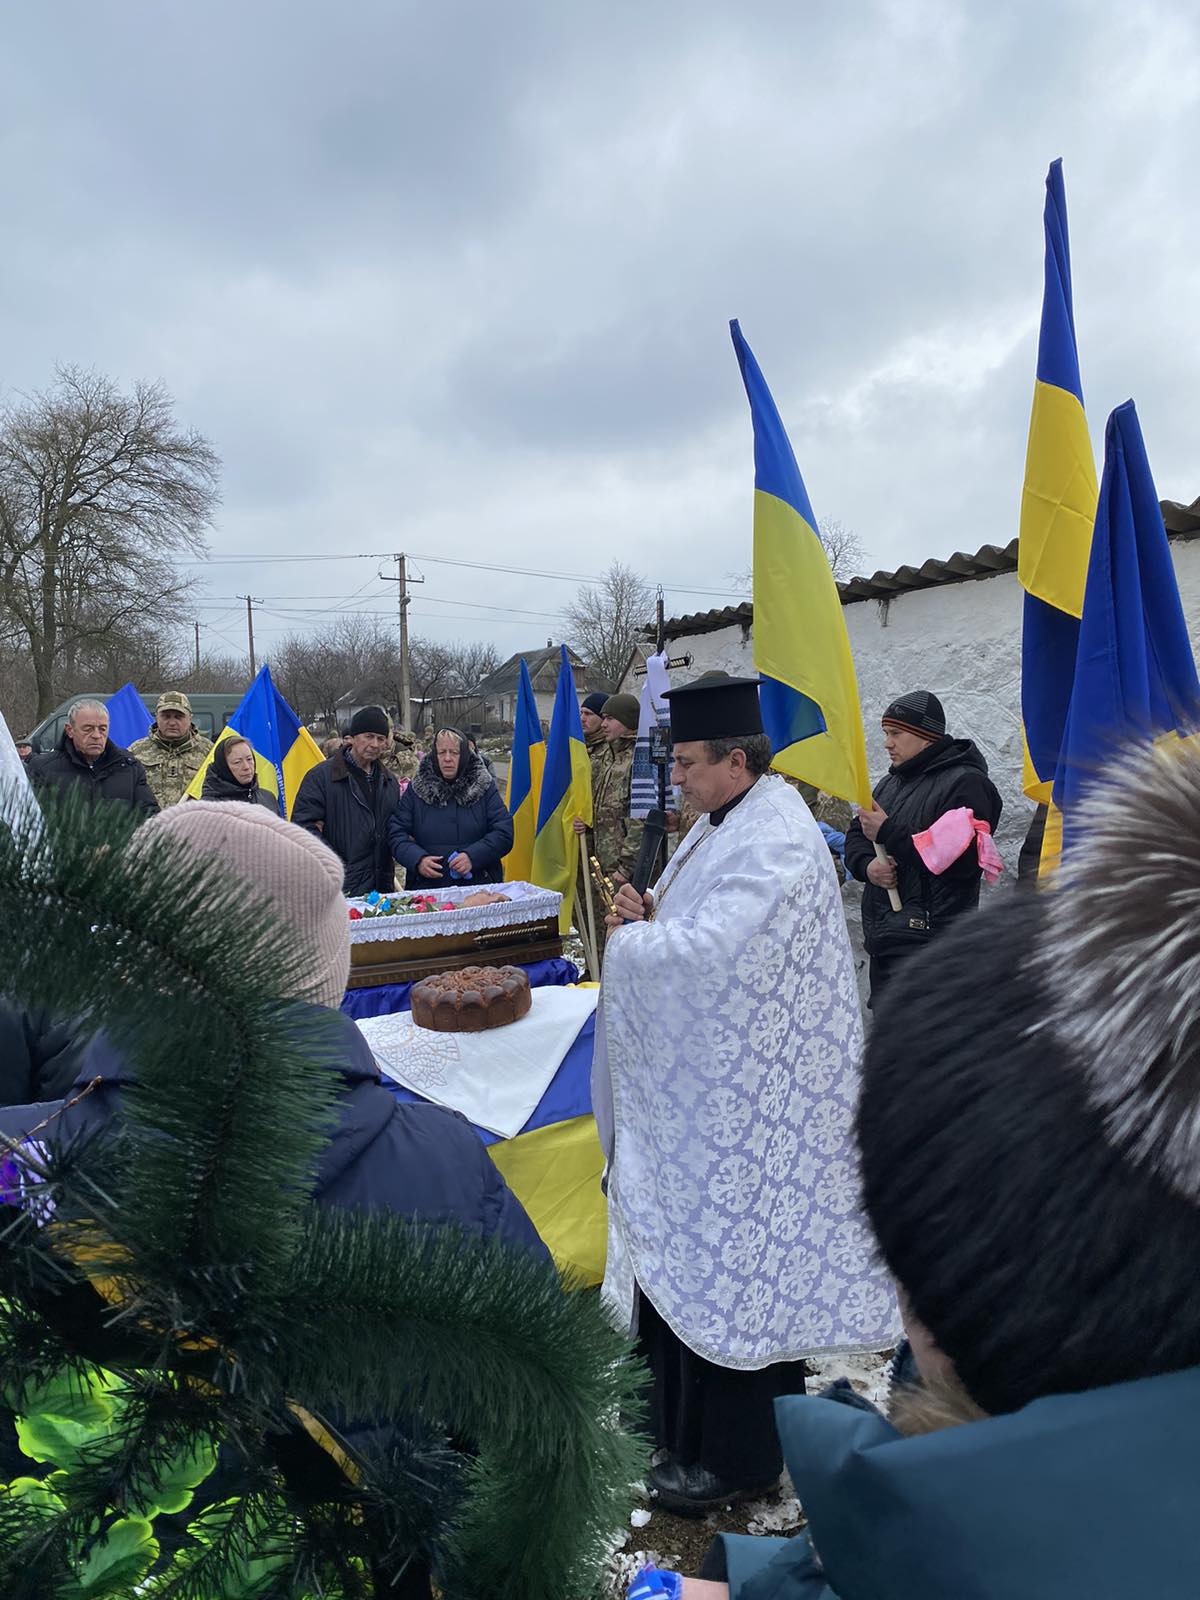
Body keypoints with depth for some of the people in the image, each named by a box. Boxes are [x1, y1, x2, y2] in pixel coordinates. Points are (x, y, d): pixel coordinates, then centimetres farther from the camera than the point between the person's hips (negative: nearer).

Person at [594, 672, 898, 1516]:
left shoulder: (776, 843, -22)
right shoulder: (726, 821, 8)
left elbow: (706, 955, -30)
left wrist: (631, 937, -12)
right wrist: (650, 919, -3)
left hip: (741, 1098, -9)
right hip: (701, 1083, 9)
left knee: (728, 1258, 5)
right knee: (687, 1247, 20)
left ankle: (737, 1454, 24)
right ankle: (681, 1409, 39)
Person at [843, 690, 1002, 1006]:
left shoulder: (965, 782, -9)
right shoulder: (890, 783, 19)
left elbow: (961, 860, -21)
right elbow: (855, 837, 18)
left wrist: (888, 832, -19)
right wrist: (867, 865, -6)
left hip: (925, 941, -9)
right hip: (882, 938, 9)